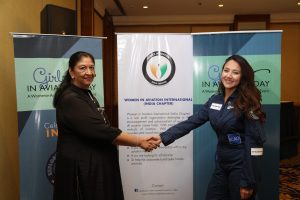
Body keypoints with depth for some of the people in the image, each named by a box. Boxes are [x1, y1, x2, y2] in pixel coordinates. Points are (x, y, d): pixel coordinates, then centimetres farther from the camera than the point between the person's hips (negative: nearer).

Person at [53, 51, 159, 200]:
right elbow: (101, 131, -25)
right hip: (81, 168, -9)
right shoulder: (70, 100, -19)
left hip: (95, 165, 9)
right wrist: (139, 141, -20)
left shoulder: (86, 94, 12)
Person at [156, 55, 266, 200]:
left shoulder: (247, 102, -14)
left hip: (241, 166, -6)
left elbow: (254, 143, -16)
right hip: (221, 164, 6)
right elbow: (191, 122, -1)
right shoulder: (214, 100, 3)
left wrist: (248, 181, -18)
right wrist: (163, 137, -12)